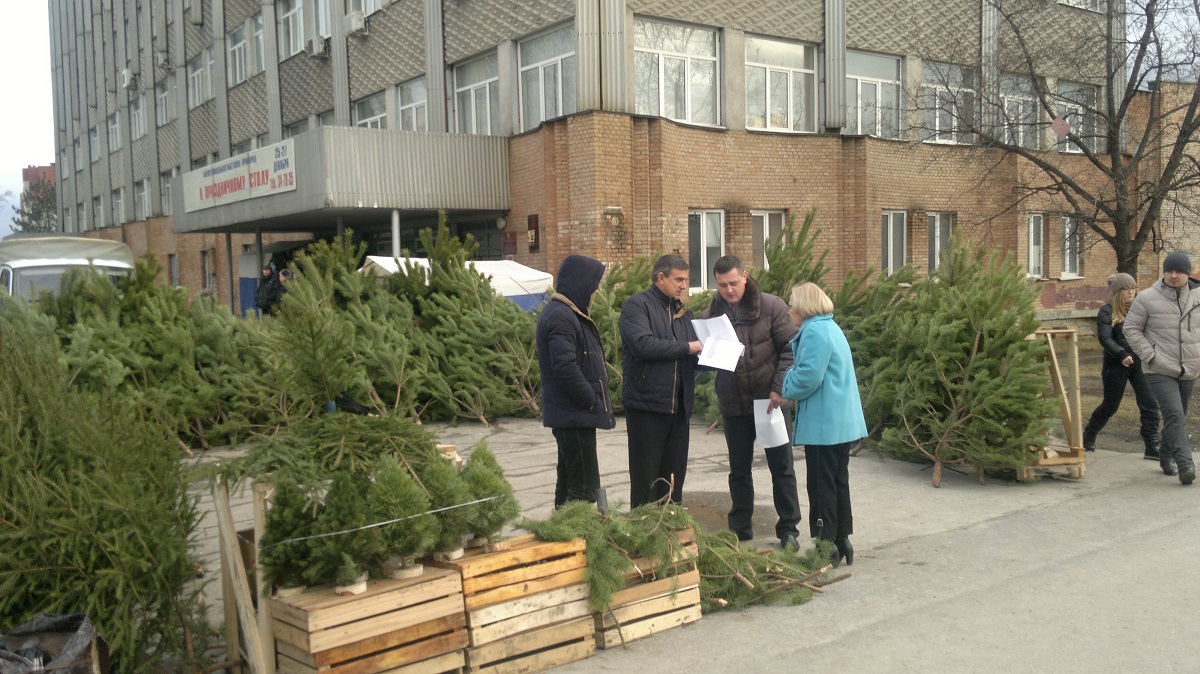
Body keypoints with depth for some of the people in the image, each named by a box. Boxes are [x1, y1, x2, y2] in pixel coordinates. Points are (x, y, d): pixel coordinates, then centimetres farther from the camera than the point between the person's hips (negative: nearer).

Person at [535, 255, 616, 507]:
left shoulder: (567, 313, 15)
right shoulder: (561, 317, -18)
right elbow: (566, 368, -25)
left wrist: (592, 399, 14)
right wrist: (591, 400, -16)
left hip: (571, 414, 11)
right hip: (575, 414, -11)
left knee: (569, 480, 16)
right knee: (584, 486, -9)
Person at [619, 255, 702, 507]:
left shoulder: (683, 312, 18)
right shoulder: (636, 306, -6)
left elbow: (696, 353, 23)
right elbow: (644, 344, -21)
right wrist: (687, 347, -14)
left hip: (678, 408, 7)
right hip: (647, 407, -7)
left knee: (674, 478, 12)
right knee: (646, 479, 0)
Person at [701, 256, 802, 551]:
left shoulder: (771, 307, -7)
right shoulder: (711, 314, 2)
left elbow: (790, 349, -8)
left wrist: (779, 388, -15)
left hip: (768, 401, -3)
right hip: (733, 405, 3)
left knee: (782, 466, 5)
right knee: (739, 470, 13)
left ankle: (788, 529, 17)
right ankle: (740, 530, 25)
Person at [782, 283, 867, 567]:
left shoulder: (815, 332, -17)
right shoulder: (830, 328, 15)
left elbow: (807, 377, -23)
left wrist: (784, 391, -5)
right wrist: (789, 388, 11)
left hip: (824, 424, -10)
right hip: (842, 422, 10)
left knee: (821, 486, -1)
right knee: (838, 482, 15)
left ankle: (826, 546, 5)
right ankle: (842, 540, 22)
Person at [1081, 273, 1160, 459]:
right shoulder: (1107, 312, -6)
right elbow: (1104, 338, -16)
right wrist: (1121, 355, -29)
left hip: (1139, 364, 4)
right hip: (1116, 366, -4)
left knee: (1149, 405, -4)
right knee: (1110, 406, 8)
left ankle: (1152, 447, 1)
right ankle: (1088, 436, 30)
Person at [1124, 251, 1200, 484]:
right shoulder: (1147, 299, -7)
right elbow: (1131, 329, -3)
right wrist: (1151, 356, -12)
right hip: (1160, 371, -5)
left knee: (1179, 417, 14)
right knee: (1174, 415, -17)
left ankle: (1167, 456, 33)